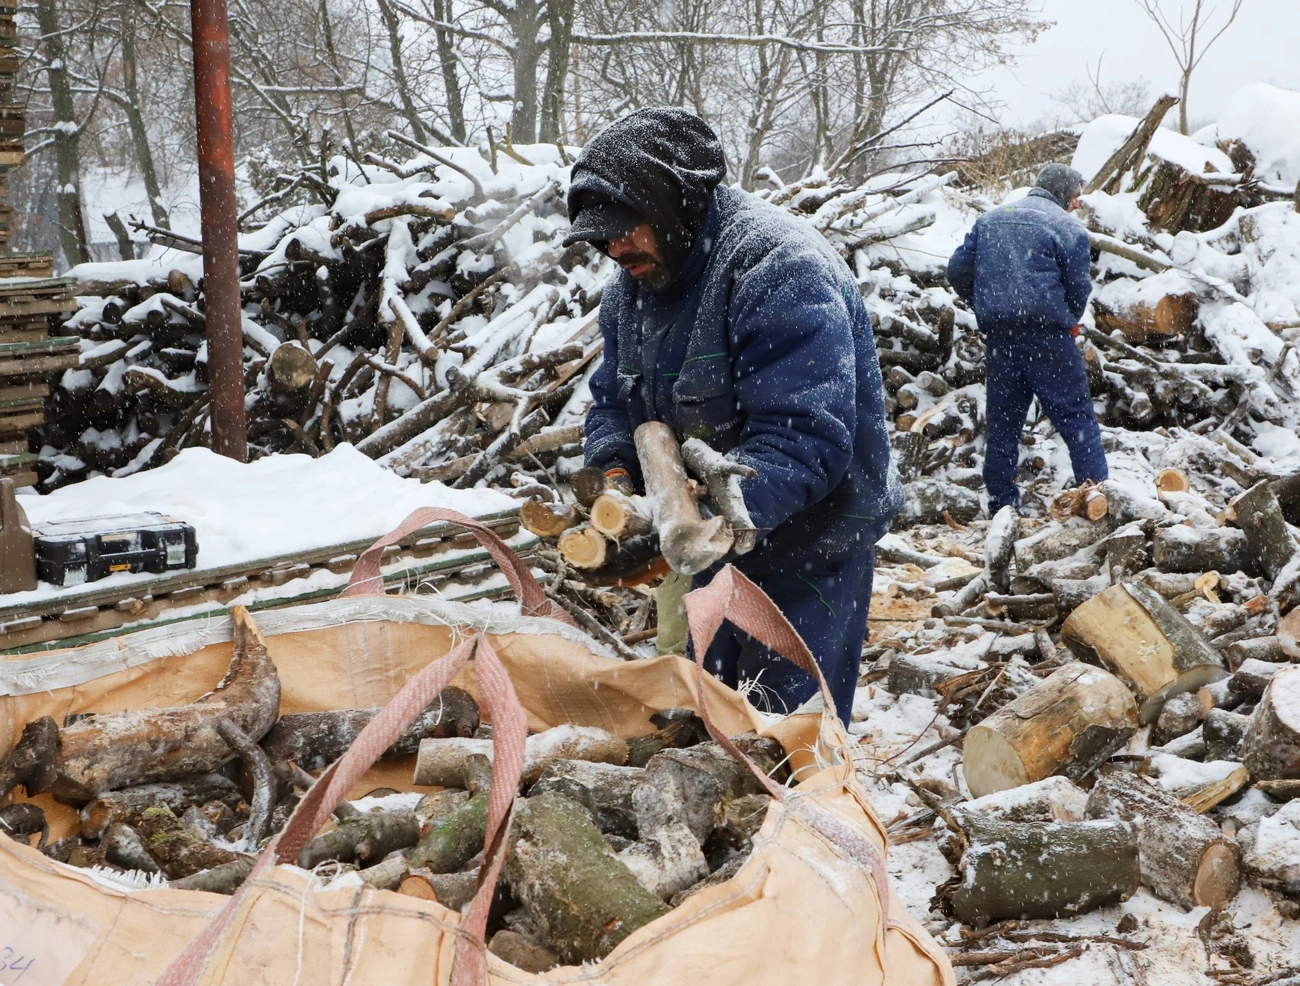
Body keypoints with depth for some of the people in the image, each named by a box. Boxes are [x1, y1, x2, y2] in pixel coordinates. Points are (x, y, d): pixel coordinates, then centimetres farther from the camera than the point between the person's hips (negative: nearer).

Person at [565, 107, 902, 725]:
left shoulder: (777, 269, -28)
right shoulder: (636, 280, 1)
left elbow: (804, 440, -36)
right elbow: (613, 396, 8)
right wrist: (615, 473, -14)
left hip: (808, 548, -8)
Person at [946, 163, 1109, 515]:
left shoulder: (989, 219, 15)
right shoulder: (1065, 226, -1)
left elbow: (958, 270, 11)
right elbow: (1079, 285, -5)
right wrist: (1070, 319, 14)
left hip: (996, 336, 5)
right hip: (1045, 334, -5)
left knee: (1002, 421, 10)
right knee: (1075, 414, -1)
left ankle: (1001, 506, 12)